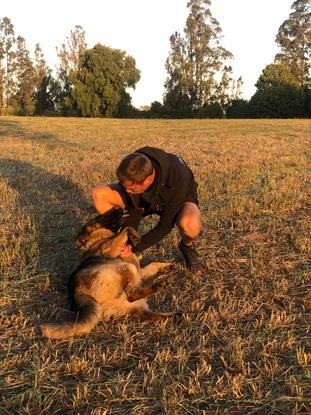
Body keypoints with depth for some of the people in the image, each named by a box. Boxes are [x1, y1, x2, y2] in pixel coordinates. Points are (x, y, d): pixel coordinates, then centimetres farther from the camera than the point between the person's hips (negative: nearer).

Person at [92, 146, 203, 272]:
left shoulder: (177, 179, -40)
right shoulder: (132, 175, -30)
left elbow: (165, 225, -30)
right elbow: (134, 210, -15)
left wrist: (135, 248, -28)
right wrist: (128, 242, -13)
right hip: (146, 200, 4)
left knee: (190, 225, -43)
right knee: (99, 193, -19)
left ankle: (187, 246, -3)